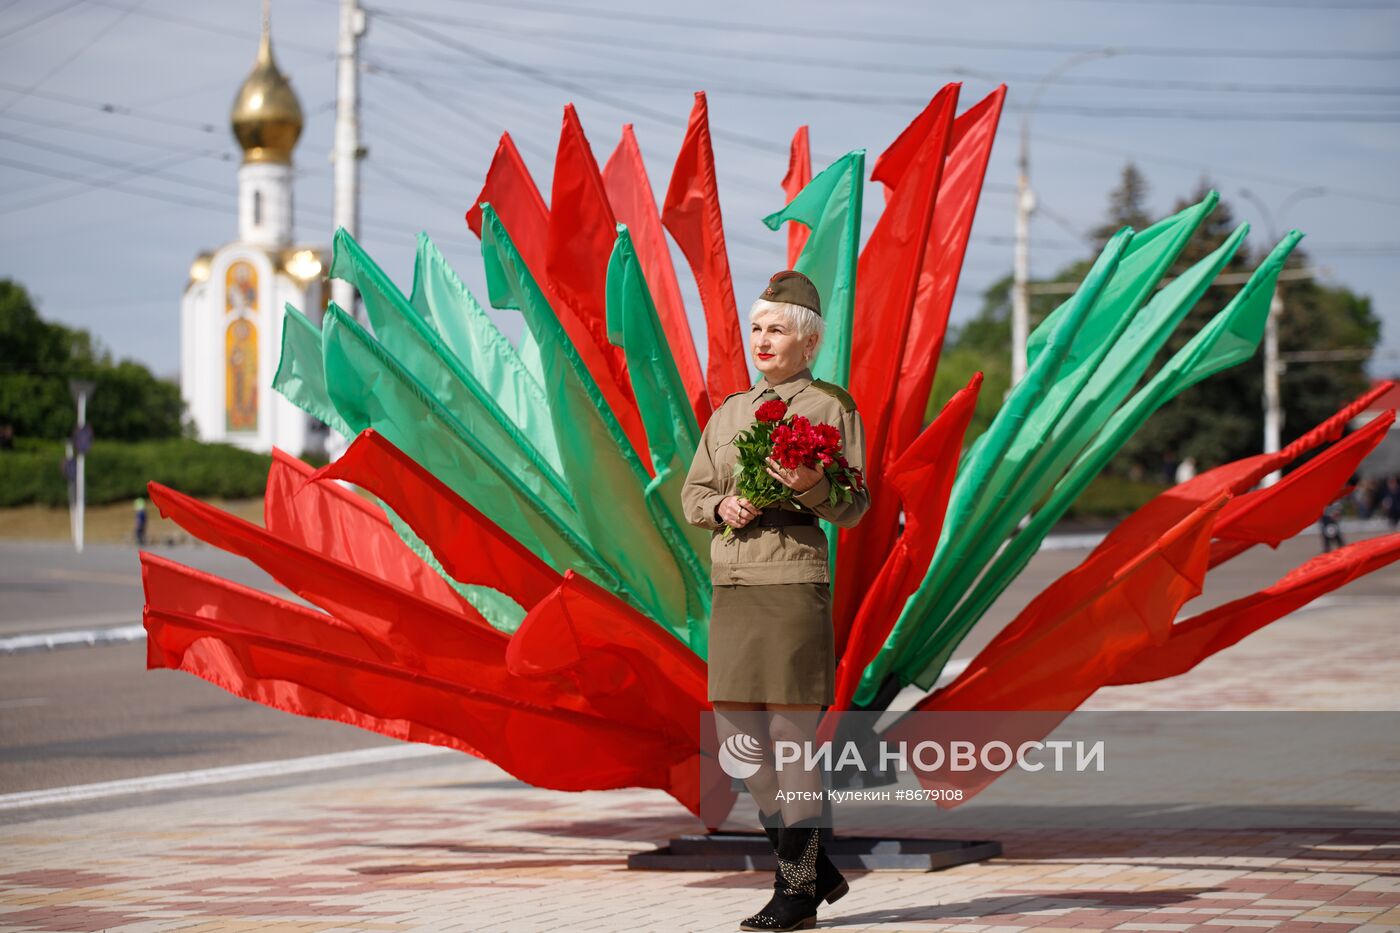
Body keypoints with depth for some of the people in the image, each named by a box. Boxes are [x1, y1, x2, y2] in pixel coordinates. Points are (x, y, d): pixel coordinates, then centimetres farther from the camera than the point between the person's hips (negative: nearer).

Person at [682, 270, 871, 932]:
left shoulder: (831, 408, 0)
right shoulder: (728, 414, 17)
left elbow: (853, 508, -5)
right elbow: (691, 495, 16)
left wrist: (810, 485, -24)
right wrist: (722, 508, -6)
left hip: (794, 583, -7)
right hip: (731, 586, 7)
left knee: (790, 737, -5)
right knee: (737, 737, 6)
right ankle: (816, 871, 20)